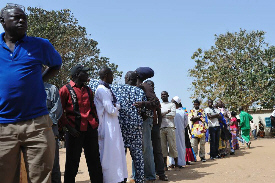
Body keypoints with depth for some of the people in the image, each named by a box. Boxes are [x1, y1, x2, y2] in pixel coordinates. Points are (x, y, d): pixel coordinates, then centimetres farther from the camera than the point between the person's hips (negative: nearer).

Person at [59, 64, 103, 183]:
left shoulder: (88, 90, 16)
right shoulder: (66, 90, -2)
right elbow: (60, 111, -6)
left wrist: (96, 122, 10)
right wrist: (68, 127, -14)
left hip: (90, 130, 6)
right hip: (75, 131, -5)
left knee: (94, 161, 11)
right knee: (72, 163, 3)